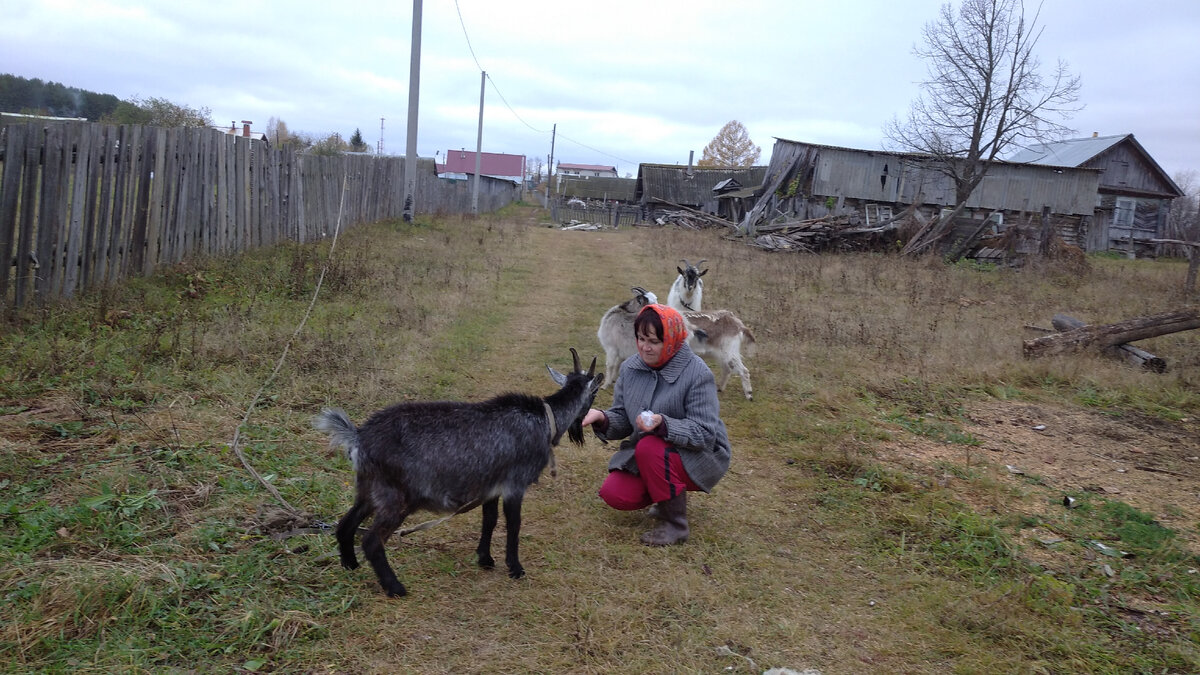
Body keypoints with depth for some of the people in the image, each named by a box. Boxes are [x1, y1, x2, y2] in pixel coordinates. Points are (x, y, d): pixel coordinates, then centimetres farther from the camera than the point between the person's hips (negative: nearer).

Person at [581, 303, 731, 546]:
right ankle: (671, 494, 17)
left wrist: (663, 423, -41)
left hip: (699, 458, -6)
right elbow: (622, 419, 0)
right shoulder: (630, 368, -2)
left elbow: (704, 434, -25)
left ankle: (676, 527, -14)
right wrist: (601, 418, -23)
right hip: (646, 455, 6)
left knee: (649, 446, -33)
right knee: (614, 495, -14)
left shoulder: (698, 374, -21)